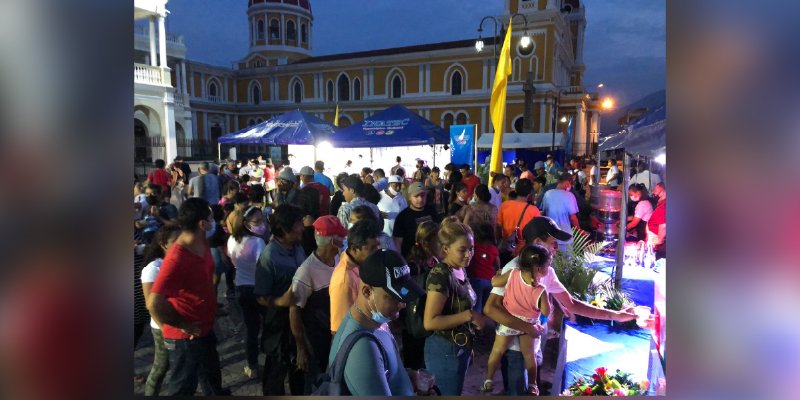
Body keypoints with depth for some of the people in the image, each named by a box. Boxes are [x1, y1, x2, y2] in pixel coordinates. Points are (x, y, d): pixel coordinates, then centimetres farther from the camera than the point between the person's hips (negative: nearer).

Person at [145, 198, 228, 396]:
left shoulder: (202, 243, -5)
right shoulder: (177, 259, -33)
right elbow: (154, 304, -37)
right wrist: (183, 325, -24)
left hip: (204, 328, 8)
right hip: (185, 337, -8)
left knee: (212, 374, 30)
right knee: (183, 386, 14)